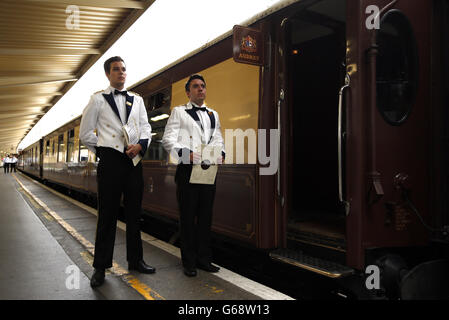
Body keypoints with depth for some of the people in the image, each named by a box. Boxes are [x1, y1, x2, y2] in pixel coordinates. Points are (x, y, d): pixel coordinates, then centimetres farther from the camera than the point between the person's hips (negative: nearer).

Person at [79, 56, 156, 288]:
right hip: (110, 161, -3)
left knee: (134, 212, 10)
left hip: (134, 160, 4)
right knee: (107, 214, 0)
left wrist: (140, 145, -9)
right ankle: (101, 267, 11)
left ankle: (135, 260, 22)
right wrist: (103, 150, 3)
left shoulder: (137, 100, 15)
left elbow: (146, 128, 9)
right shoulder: (98, 100, 5)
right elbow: (85, 134, 5)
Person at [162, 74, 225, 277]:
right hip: (188, 169, -4)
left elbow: (218, 139, 18)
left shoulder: (213, 114, 22)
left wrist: (220, 154, -3)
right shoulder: (179, 112, 7)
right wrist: (187, 153, -19)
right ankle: (189, 262, 11)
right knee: (187, 217, 0)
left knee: (206, 216, 10)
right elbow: (168, 139, -3)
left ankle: (204, 258, 21)